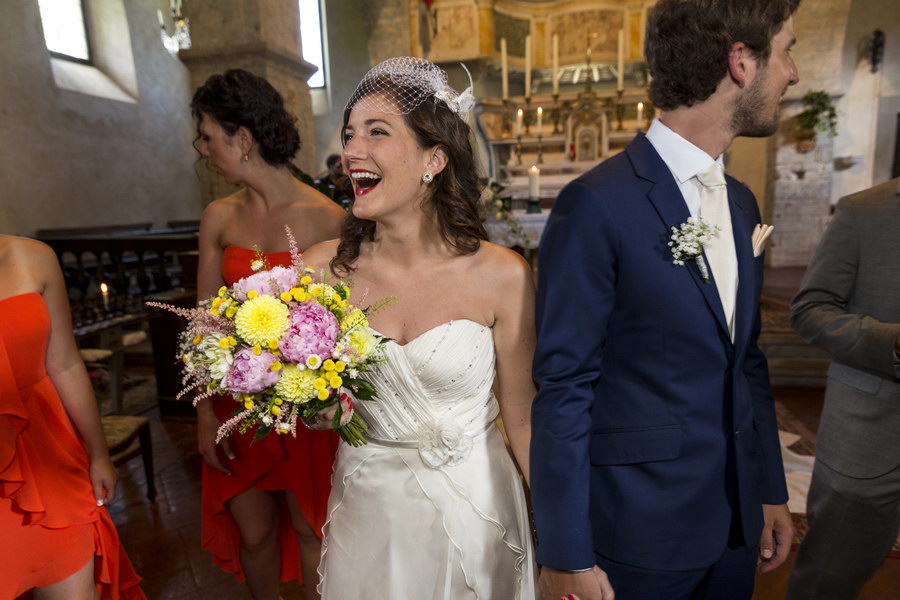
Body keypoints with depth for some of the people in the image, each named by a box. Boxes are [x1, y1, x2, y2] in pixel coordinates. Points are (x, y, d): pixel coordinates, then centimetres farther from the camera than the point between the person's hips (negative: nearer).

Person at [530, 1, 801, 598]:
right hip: (636, 530, -7)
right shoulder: (597, 205, -20)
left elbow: (747, 362, 10)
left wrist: (771, 491, 13)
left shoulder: (741, 202, 5)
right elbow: (562, 386, -19)